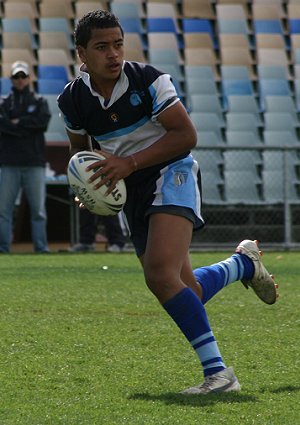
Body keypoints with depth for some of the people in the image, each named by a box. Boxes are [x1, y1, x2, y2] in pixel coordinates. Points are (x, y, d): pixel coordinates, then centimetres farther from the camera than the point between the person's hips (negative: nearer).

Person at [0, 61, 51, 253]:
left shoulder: (39, 101, 13)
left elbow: (43, 121, -6)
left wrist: (18, 122, -4)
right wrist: (28, 128, -8)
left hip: (34, 164, 0)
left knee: (38, 209, -2)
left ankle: (41, 247, 1)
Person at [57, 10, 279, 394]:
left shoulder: (148, 80, -15)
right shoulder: (72, 100, -1)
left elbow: (186, 136, -14)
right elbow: (79, 147, 19)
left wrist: (129, 163, -21)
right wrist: (86, 185, -1)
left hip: (171, 174, -6)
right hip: (133, 191, 6)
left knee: (160, 273, -29)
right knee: (188, 294, 4)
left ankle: (217, 372, -29)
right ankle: (244, 263, 37)